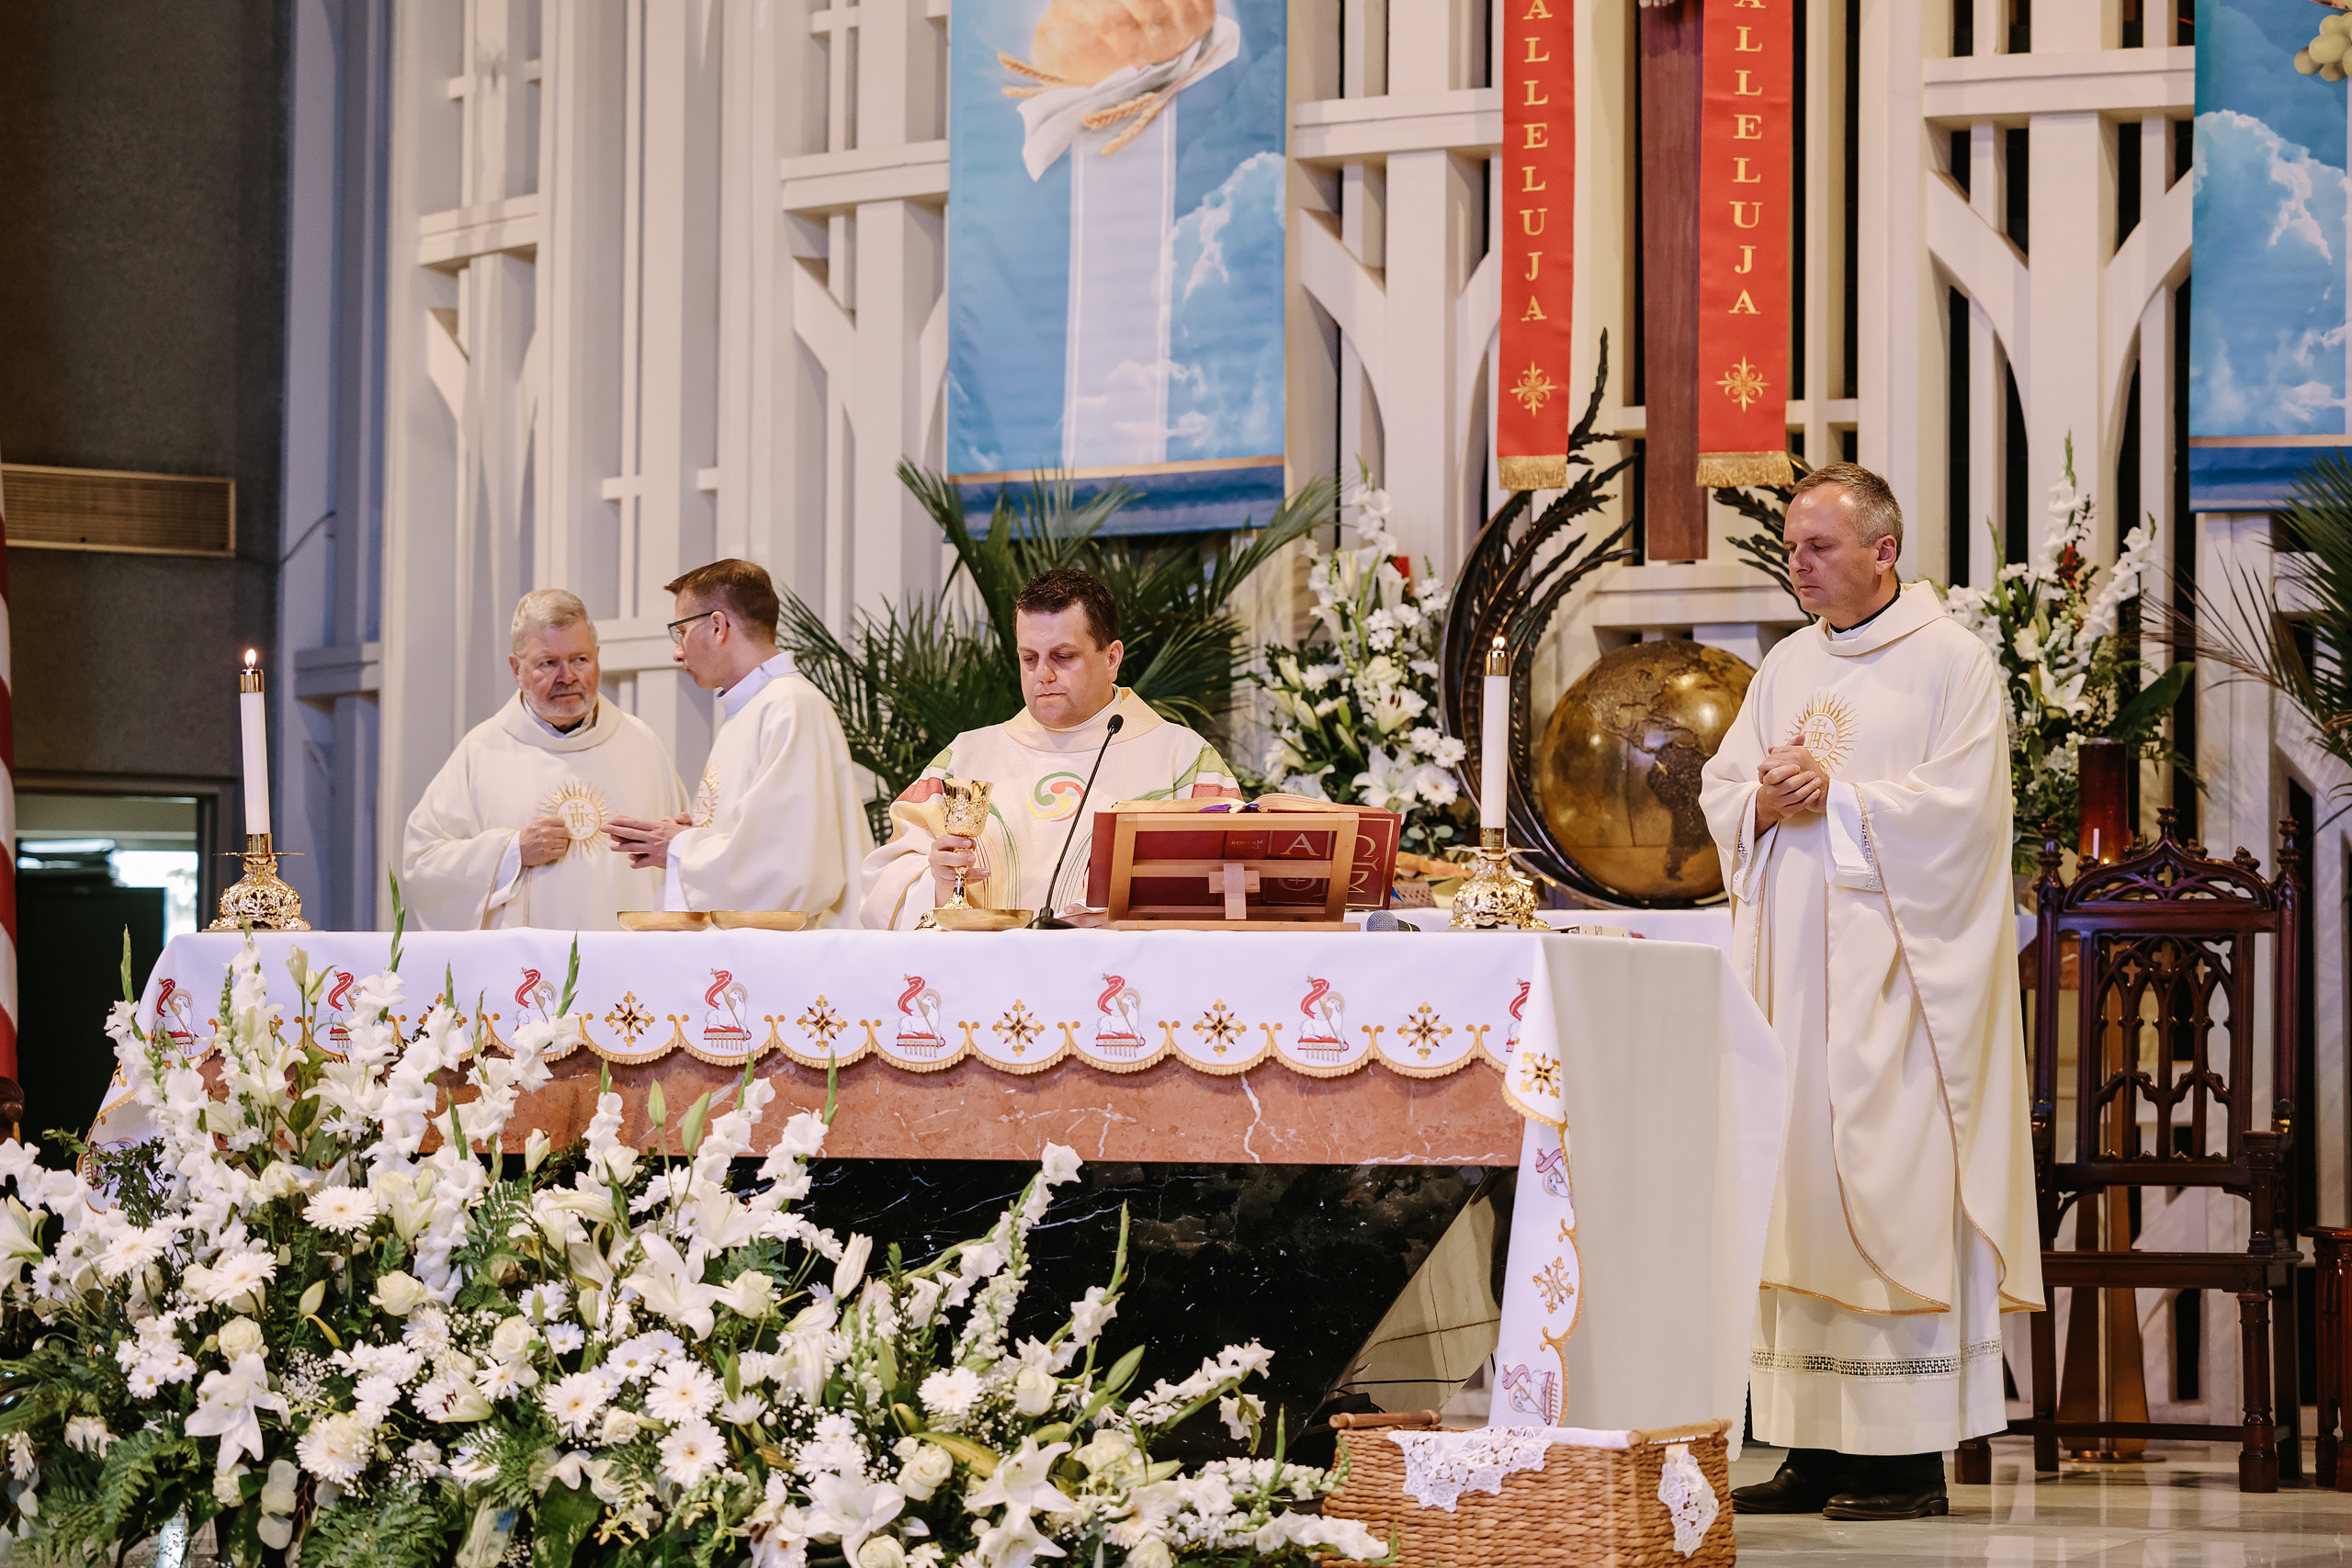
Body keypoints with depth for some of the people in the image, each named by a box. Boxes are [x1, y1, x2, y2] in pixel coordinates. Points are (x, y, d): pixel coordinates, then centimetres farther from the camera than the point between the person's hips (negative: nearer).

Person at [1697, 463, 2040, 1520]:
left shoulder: (1951, 662, -3)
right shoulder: (1787, 668, 17)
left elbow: (1960, 805, -12)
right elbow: (1720, 791, 14)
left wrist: (1834, 801, -14)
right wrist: (1766, 802, -7)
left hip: (1894, 974, -6)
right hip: (1794, 967, 7)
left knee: (1891, 1191, -9)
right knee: (1797, 1185, 3)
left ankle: (1911, 1456, -7)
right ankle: (1815, 1449, 6)